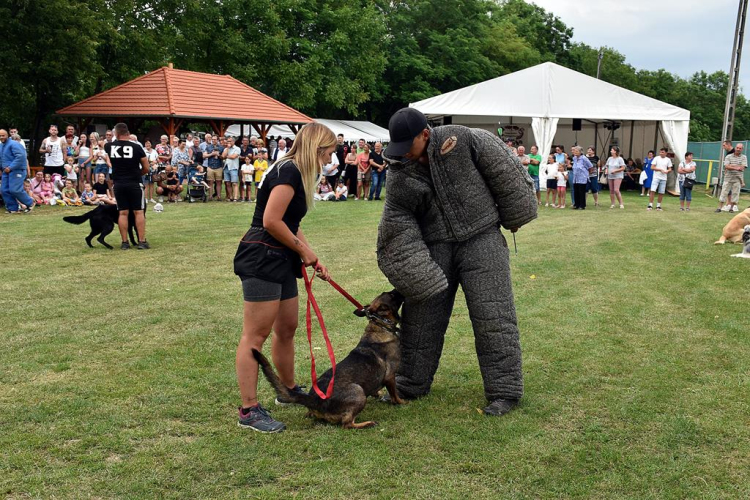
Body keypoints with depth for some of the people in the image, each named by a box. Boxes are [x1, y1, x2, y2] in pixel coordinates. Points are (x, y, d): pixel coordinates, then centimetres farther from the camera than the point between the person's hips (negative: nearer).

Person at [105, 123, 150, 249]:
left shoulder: (109, 147, 0)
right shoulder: (136, 147, -8)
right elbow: (146, 168, -3)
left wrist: (116, 139, 36)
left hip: (118, 184, 3)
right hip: (135, 183, -3)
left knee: (123, 213, 7)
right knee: (139, 212, 1)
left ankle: (124, 242, 8)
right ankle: (142, 241, -1)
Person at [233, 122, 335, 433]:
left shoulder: (296, 173, 16)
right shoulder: (289, 171, -16)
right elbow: (271, 221, -22)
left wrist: (312, 259, 14)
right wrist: (303, 249, -9)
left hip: (280, 262, 10)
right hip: (261, 259, -10)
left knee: (287, 328, 19)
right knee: (256, 335, -6)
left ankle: (289, 391, 36)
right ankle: (249, 410, 0)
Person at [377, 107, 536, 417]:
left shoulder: (459, 140, -15)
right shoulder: (399, 172, -5)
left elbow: (501, 171, -6)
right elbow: (398, 218, 0)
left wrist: (512, 216, 2)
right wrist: (407, 259, -8)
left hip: (479, 237, -3)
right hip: (434, 246, 4)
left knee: (492, 316, -4)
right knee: (421, 315, 9)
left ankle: (504, 391, 7)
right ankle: (410, 384, 25)